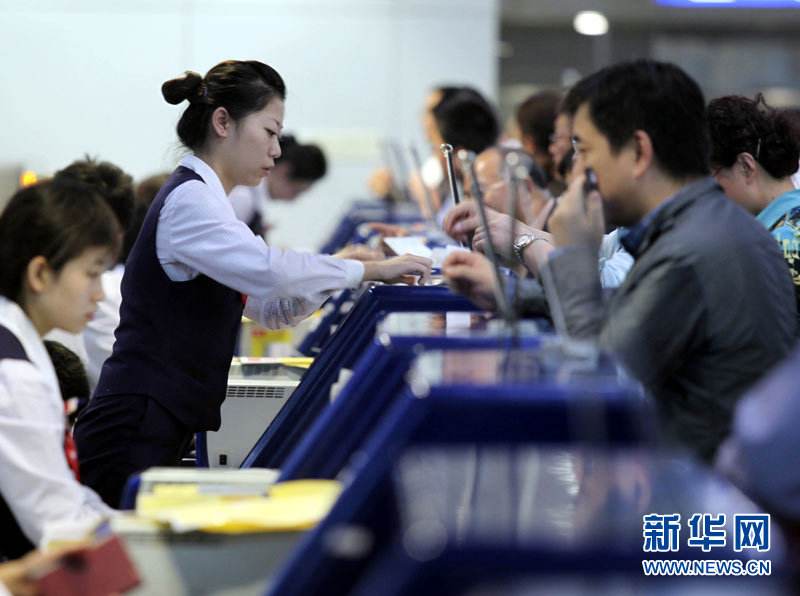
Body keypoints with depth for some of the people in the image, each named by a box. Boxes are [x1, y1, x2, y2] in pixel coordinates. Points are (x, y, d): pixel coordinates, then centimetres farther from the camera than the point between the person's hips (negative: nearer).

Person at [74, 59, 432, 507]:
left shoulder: (200, 198, 18)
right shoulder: (188, 199, -13)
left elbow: (271, 309, 23)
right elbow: (268, 269, -29)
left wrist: (342, 273, 6)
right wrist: (371, 270, -18)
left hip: (162, 435, 10)